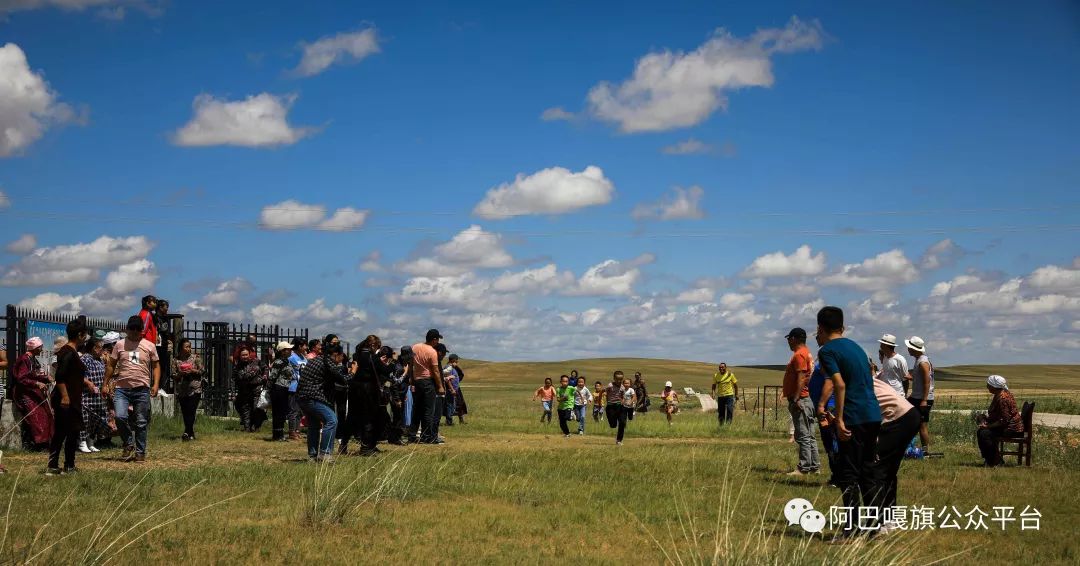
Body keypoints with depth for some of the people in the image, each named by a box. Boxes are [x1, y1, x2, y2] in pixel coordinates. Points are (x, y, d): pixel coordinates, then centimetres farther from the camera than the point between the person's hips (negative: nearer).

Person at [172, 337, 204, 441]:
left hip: (194, 390, -2)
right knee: (185, 413, 5)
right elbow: (173, 375, 6)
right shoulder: (175, 360, 5)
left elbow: (202, 371, 4)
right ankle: (191, 434, 14)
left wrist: (192, 371, -11)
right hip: (181, 391, 2)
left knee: (191, 412, -12)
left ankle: (187, 433, -18)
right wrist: (180, 374, -13)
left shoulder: (195, 358, 3)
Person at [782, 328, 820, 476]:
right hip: (806, 400, 11)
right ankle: (814, 466, 16)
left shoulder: (799, 355, -13)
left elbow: (801, 378, -22)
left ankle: (803, 468, -11)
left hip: (800, 401, -11)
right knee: (809, 436, 13)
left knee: (803, 436, -10)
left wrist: (796, 399, -25)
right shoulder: (806, 353, 19)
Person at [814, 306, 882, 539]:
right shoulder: (856, 347, 19)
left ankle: (852, 528, -5)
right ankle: (873, 524, 17)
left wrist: (839, 419, -17)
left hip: (855, 418, -8)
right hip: (873, 415, 8)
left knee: (847, 474, -3)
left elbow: (840, 385, -18)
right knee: (867, 472, 14)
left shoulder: (827, 351, -5)